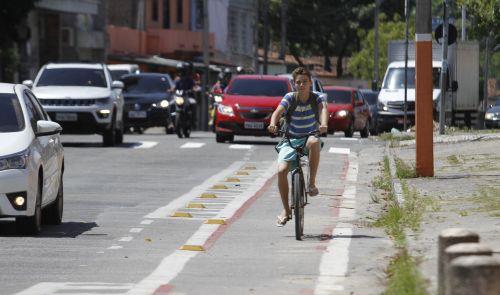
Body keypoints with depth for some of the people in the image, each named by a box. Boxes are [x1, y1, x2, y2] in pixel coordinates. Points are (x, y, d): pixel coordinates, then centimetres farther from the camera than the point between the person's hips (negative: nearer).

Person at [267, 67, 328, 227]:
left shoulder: (317, 97, -7)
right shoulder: (290, 98, -6)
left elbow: (323, 109, -27)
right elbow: (278, 112, -21)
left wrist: (323, 124, -49)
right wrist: (273, 124, -44)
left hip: (310, 137, -1)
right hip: (291, 140, 1)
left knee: (314, 142, -40)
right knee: (281, 170, -21)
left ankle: (312, 182, -26)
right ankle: (286, 210, -3)